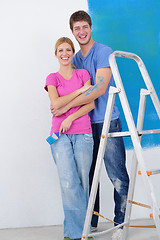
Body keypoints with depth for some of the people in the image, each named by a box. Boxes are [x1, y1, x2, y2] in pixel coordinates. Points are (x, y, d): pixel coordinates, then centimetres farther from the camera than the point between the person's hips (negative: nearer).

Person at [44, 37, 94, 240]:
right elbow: (56, 103, -7)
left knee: (82, 181, 0)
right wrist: (80, 90, -7)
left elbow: (91, 104, 1)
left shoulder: (83, 74, 11)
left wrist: (70, 118, -10)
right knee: (68, 182, -10)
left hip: (83, 134, 1)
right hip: (60, 136, -1)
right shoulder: (52, 78, 10)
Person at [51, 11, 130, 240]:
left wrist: (66, 107, -17)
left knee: (117, 176, -4)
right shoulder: (75, 59, 16)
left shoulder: (104, 52, -6)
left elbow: (99, 89, -17)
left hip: (107, 122, -6)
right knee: (88, 176, 9)